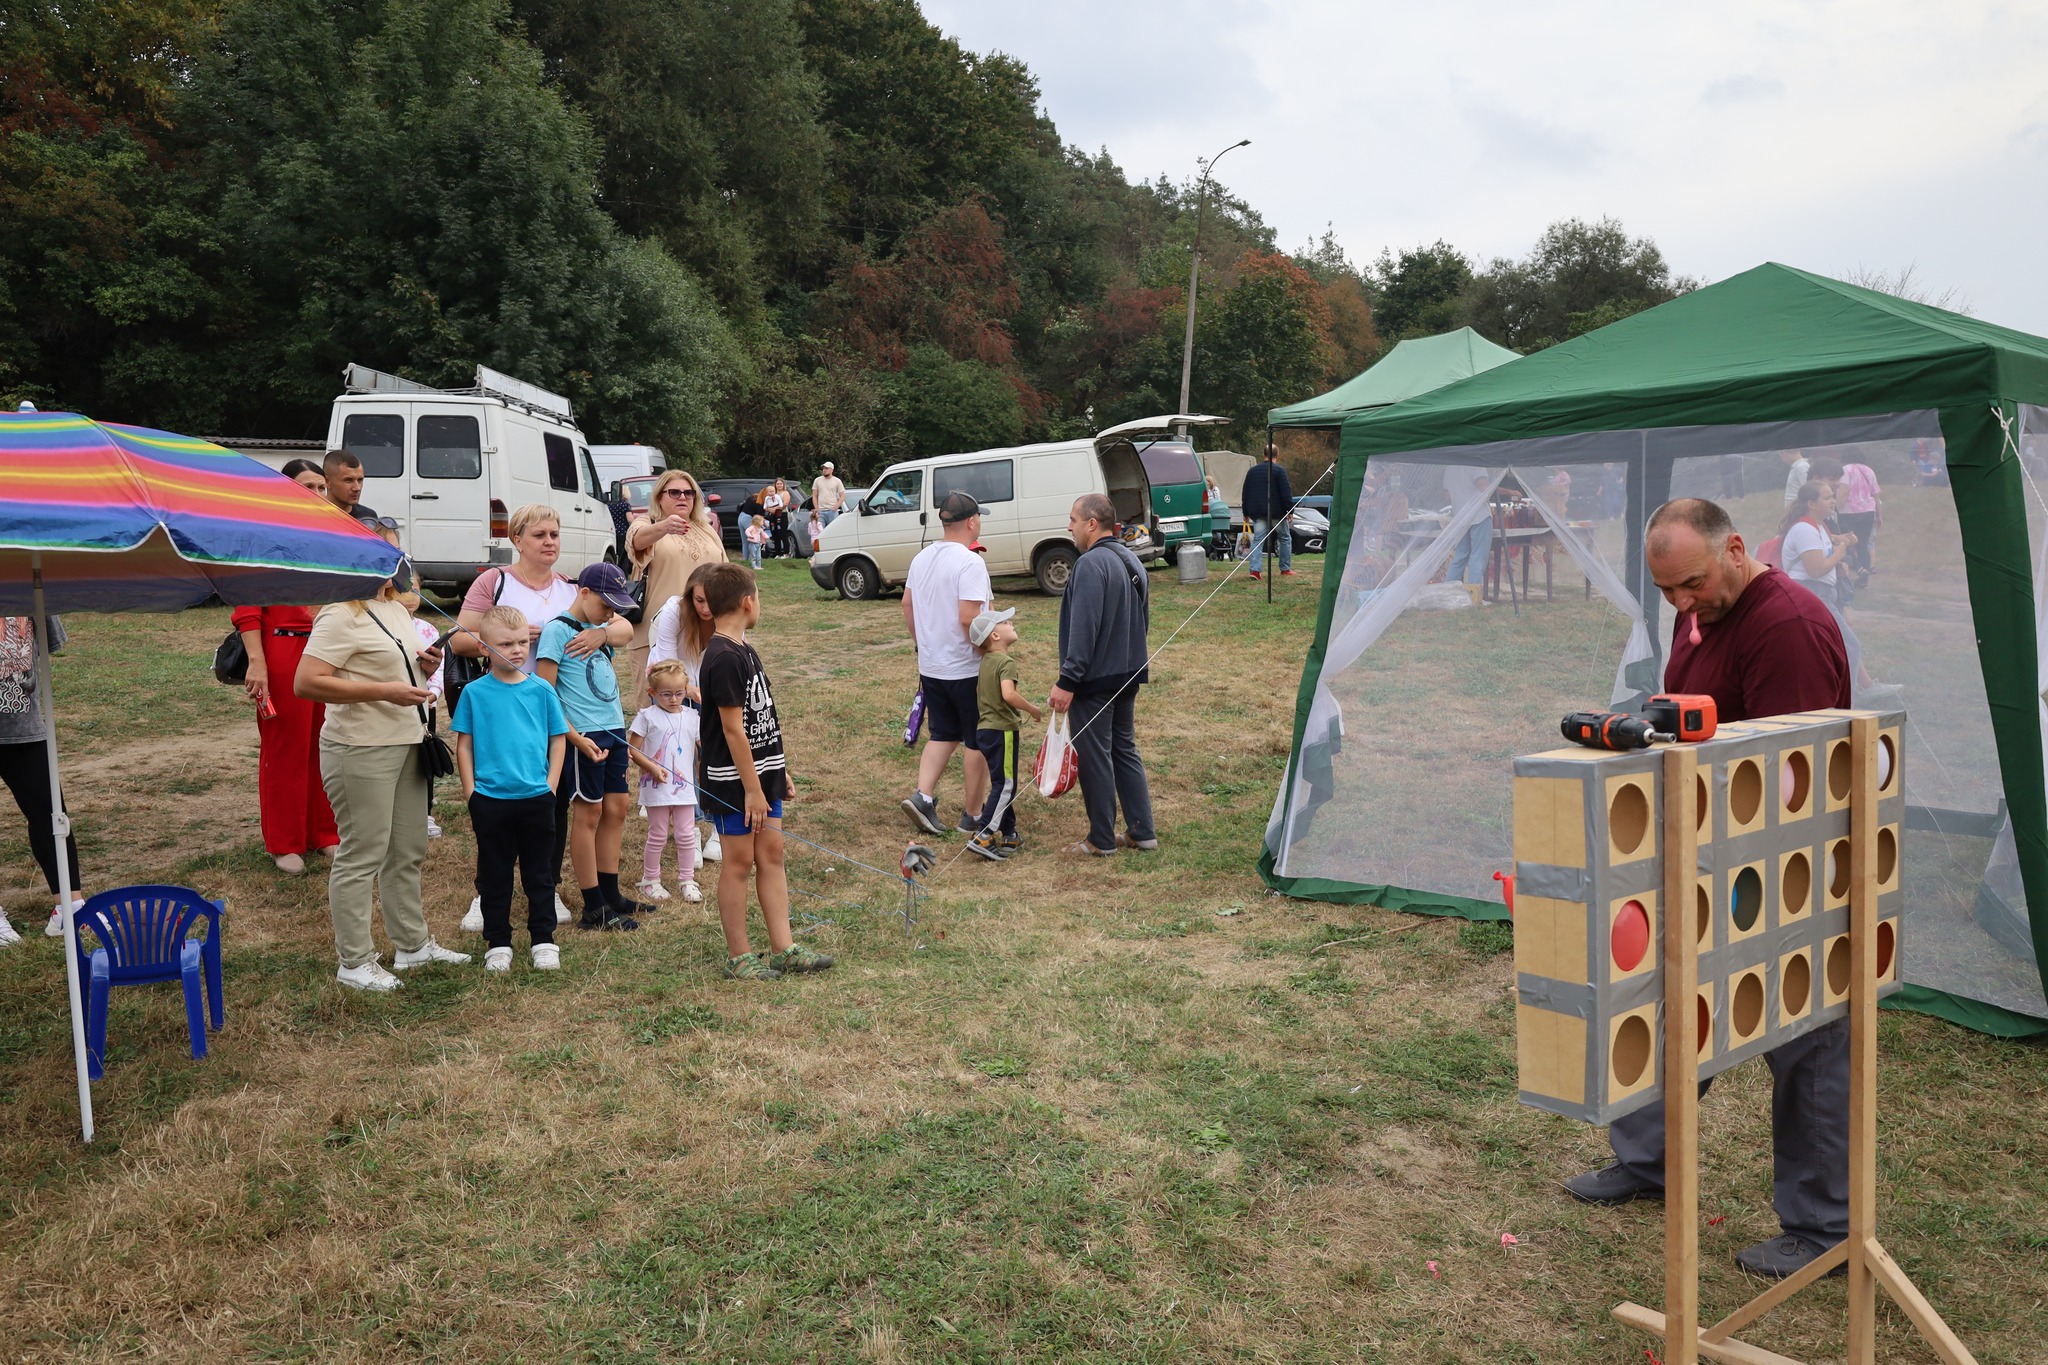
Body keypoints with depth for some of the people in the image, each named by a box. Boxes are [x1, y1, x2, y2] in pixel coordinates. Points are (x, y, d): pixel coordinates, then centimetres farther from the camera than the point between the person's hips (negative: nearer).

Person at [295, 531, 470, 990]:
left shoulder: (396, 611, 15)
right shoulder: (341, 616, -14)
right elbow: (305, 683, -22)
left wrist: (423, 666, 4)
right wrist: (383, 691, -25)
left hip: (407, 745, 9)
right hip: (362, 751, -9)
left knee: (408, 852, 17)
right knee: (361, 857, -1)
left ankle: (413, 944, 30)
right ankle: (354, 962, 11)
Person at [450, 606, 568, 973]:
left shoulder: (541, 691, 1)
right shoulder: (474, 693, -2)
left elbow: (558, 739, 5)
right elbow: (464, 745, 1)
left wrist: (550, 787, -1)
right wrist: (471, 793, -3)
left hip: (536, 799, 1)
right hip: (490, 801, -1)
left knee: (540, 874, 11)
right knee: (494, 877, 11)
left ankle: (543, 941, 22)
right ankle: (497, 943, 22)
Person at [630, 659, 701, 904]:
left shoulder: (692, 716, 5)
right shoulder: (647, 716, -7)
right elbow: (632, 749, -7)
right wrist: (652, 767, -17)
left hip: (685, 787, 3)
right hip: (657, 789, -3)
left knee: (686, 835, 6)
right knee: (658, 836, 6)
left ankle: (687, 881, 18)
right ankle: (650, 881, 22)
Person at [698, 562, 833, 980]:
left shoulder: (742, 649, 12)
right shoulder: (724, 658, -19)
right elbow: (732, 729, -20)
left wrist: (778, 771, 19)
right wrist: (752, 788, -19)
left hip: (762, 773, 9)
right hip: (732, 780, -9)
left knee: (771, 855, 10)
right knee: (740, 861, 0)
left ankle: (783, 948, 16)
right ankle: (739, 957, 11)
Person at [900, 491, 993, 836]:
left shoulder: (922, 558, 6)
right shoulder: (970, 563, -19)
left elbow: (907, 605, 14)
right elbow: (969, 617, -27)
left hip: (931, 667, 7)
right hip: (967, 669, -7)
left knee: (942, 735, 18)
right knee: (978, 741, 6)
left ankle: (922, 796, 2)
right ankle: (974, 815, 13)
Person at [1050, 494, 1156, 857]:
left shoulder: (1091, 563, -19)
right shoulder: (1131, 560, 11)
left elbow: (1083, 629, -24)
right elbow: (1143, 620, 19)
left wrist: (1067, 681, -21)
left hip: (1094, 680, -9)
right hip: (1128, 675, 9)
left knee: (1095, 758, 1)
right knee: (1125, 750, 17)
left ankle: (1102, 840, 11)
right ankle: (1142, 831, 20)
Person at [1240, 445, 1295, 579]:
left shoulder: (1252, 471, 9)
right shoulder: (1279, 471, -7)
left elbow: (1245, 494, 13)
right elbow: (1286, 493, -11)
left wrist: (1246, 513, 19)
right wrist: (1290, 511, -5)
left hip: (1258, 512, 3)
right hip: (1276, 511, -3)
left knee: (1258, 540, 0)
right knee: (1285, 538, 12)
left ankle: (1254, 569, -14)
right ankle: (1285, 569, 13)